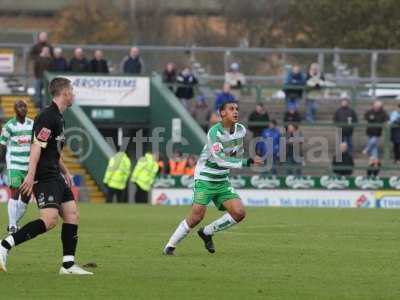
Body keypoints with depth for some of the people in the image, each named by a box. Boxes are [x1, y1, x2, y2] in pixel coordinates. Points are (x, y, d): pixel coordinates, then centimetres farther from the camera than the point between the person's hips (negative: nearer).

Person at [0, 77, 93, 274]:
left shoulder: (58, 118, 18)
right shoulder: (47, 117, -14)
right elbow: (37, 146, -22)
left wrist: (65, 172, 32)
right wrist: (31, 175, -29)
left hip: (55, 177, 10)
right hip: (44, 176, -10)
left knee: (72, 215, 5)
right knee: (50, 219, -20)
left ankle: (68, 264, 6)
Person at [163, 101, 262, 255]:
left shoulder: (241, 130, 1)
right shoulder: (214, 132, -21)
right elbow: (220, 160, -29)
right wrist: (247, 162, -33)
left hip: (222, 181, 6)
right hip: (205, 179, -6)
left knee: (239, 212, -10)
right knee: (197, 216, -16)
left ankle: (207, 232, 10)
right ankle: (170, 246, 2)